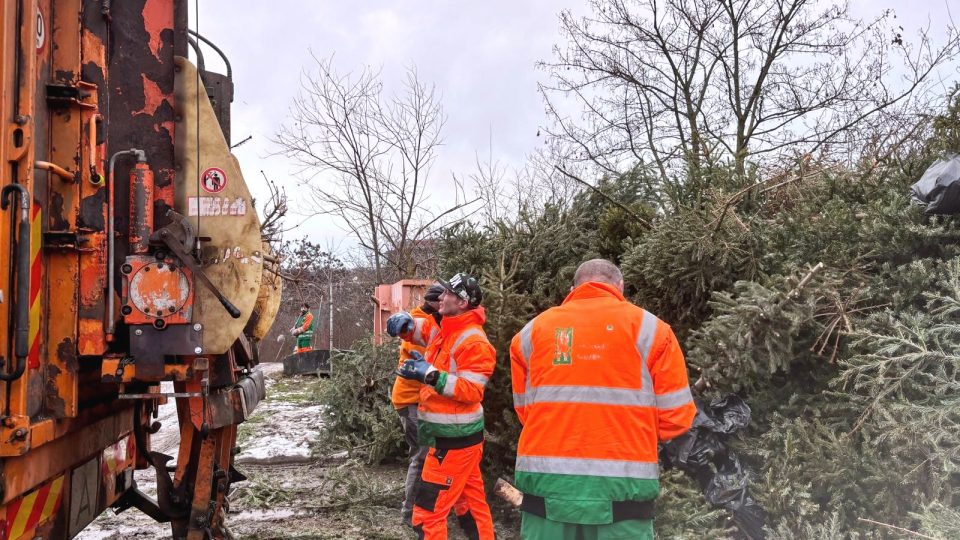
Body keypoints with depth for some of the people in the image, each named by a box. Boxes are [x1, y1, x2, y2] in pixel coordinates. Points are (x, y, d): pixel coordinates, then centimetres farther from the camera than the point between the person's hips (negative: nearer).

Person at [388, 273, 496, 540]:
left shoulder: (473, 342, -18)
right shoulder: (447, 332, 10)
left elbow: (472, 390, -24)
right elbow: (417, 329, 25)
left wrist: (430, 374, -33)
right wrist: (405, 323, 2)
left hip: (454, 439, -10)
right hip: (456, 435, 10)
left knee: (428, 512, -5)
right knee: (471, 502, 18)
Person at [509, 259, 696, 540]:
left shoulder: (533, 330, 7)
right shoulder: (650, 328, 1)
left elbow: (525, 409, 9)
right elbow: (675, 417, 1)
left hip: (547, 483, 2)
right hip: (621, 486, -2)